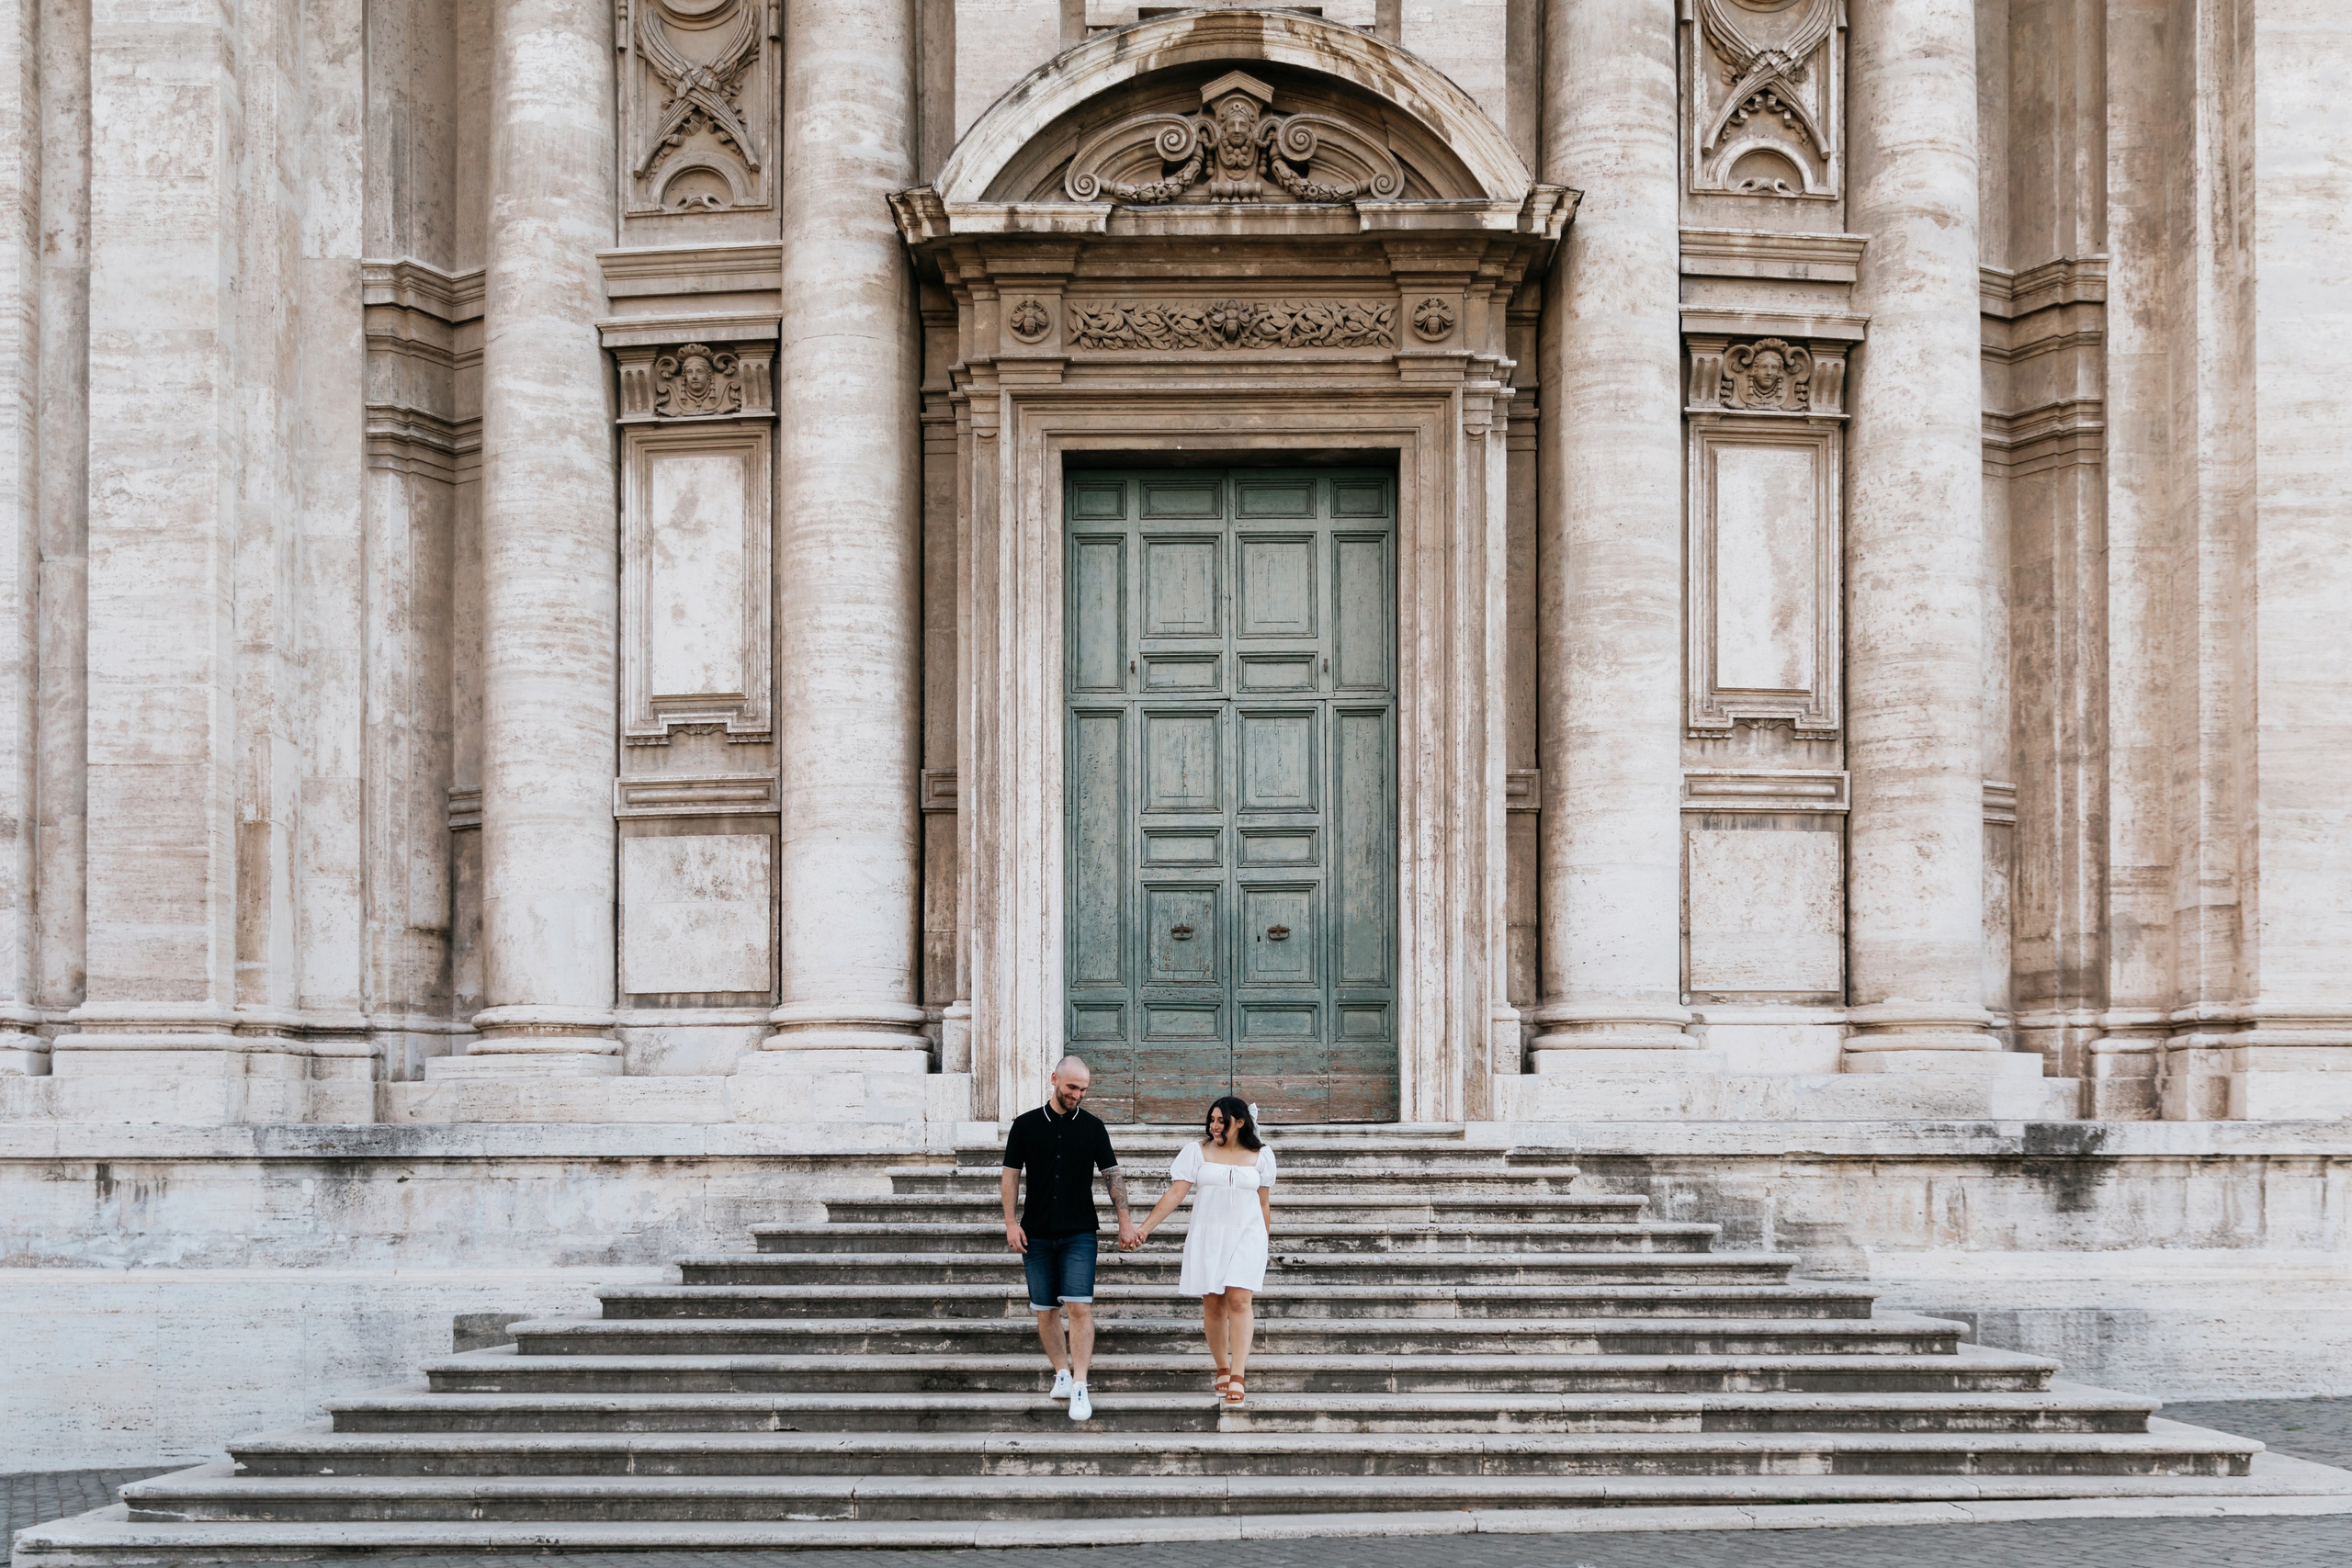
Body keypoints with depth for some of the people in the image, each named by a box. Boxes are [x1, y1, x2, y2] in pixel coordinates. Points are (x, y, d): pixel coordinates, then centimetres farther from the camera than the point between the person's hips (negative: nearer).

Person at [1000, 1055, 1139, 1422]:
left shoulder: (1092, 1127, 4)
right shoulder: (1026, 1125, 2)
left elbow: (1113, 1174, 7)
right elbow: (1011, 1174, 5)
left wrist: (1125, 1221, 1)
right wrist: (1011, 1222, -3)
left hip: (1079, 1233, -1)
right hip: (1036, 1235, 1)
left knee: (1079, 1307, -12)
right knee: (1046, 1311, 5)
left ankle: (1079, 1386, -13)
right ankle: (1062, 1373, 20)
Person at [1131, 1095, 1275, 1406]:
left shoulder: (1260, 1156, 5)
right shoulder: (1197, 1152, 2)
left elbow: (1264, 1203, 12)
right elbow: (1174, 1194, -2)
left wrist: (1264, 1245, 14)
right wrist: (1144, 1228, -10)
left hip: (1246, 1237, -1)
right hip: (1206, 1237, 1)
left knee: (1240, 1300, -14)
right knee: (1213, 1306, 1)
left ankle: (1237, 1378, -17)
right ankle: (1222, 1370, 18)